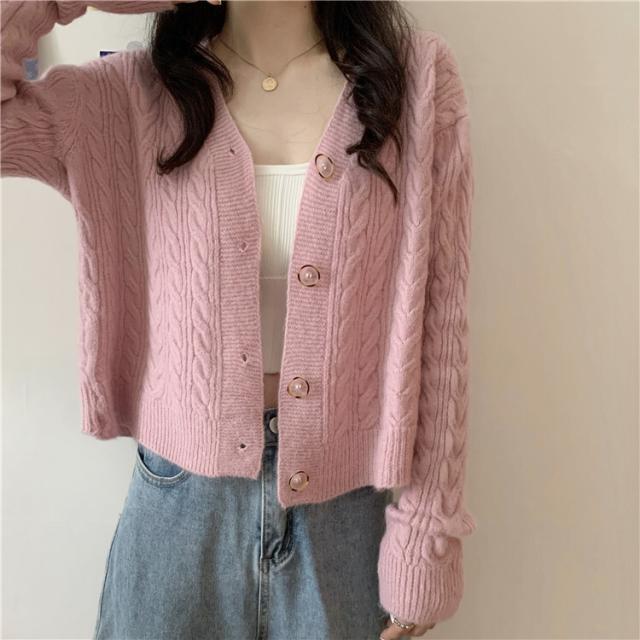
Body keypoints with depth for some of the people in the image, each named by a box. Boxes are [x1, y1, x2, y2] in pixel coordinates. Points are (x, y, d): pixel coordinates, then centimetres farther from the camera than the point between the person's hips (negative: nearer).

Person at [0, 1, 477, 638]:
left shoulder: (420, 77, -6)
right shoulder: (134, 92, -3)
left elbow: (438, 324, -7)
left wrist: (427, 526, -5)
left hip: (347, 508, 0)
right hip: (180, 505, 1)